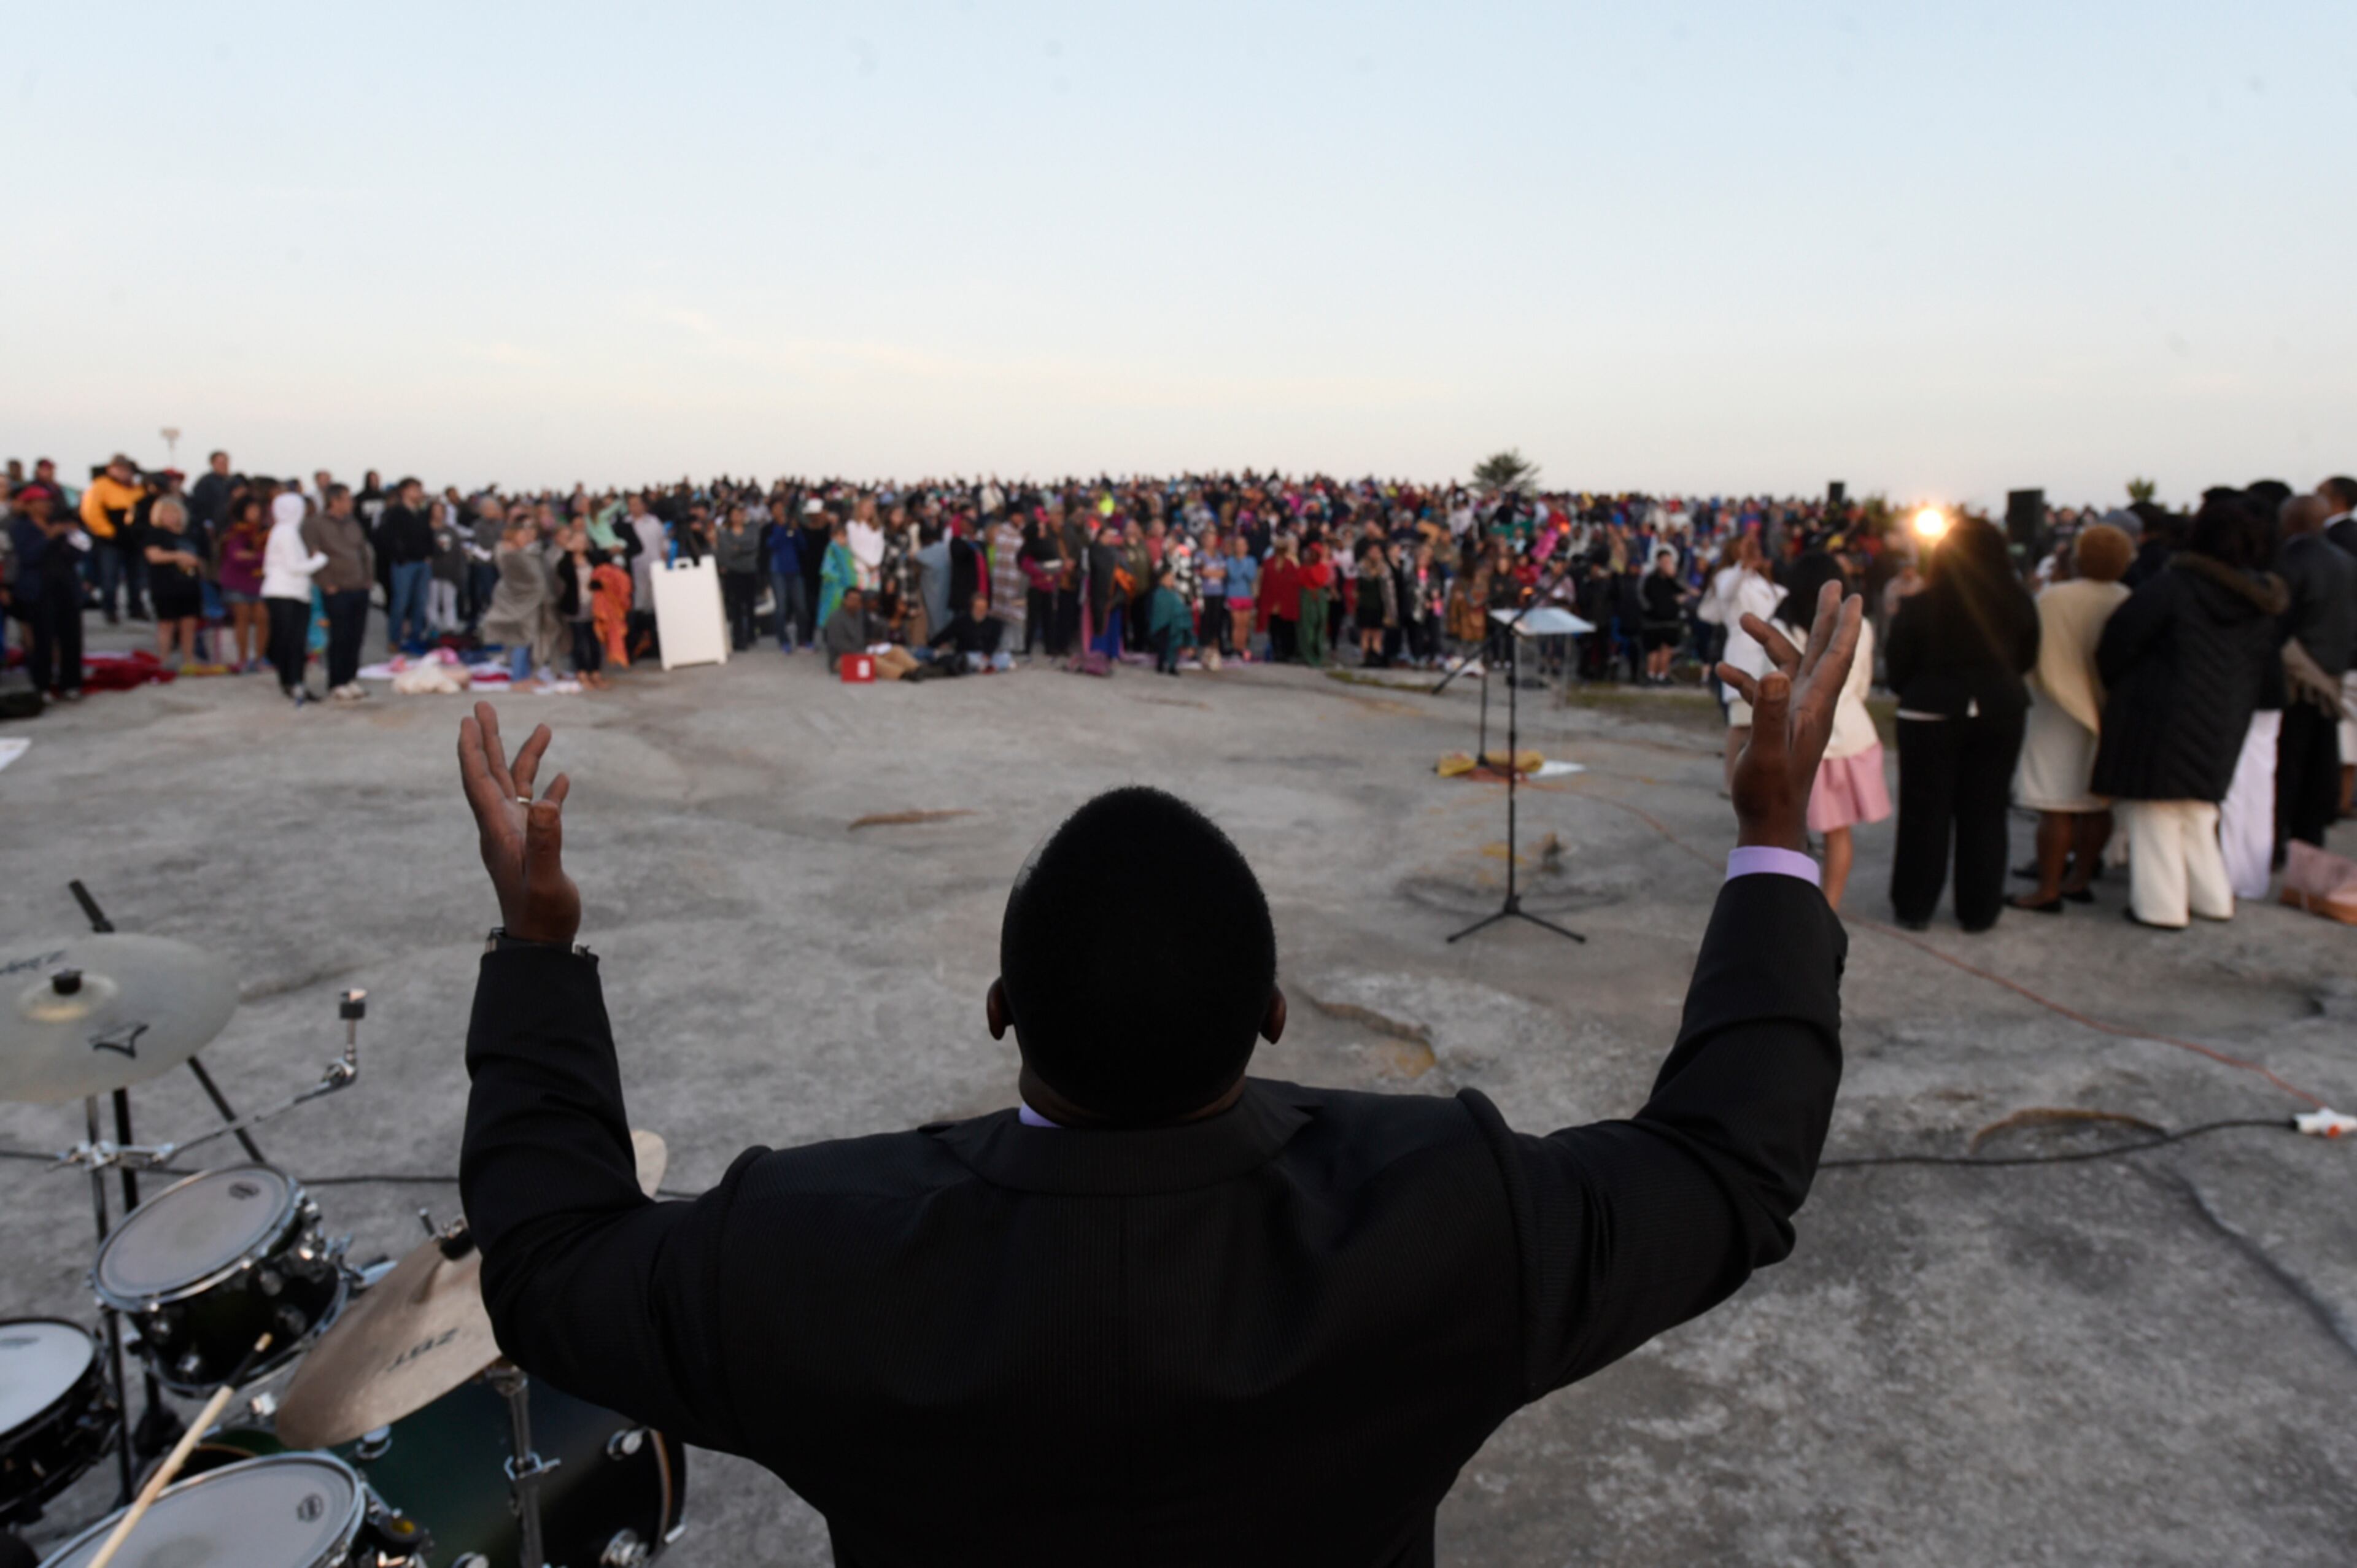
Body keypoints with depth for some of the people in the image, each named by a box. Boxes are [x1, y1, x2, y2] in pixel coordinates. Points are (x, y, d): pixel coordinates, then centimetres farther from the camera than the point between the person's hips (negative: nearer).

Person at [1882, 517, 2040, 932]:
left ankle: (1914, 906, 14)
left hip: (1931, 715, -2)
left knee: (1925, 813, 8)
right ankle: (1979, 910, 18)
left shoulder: (1918, 606, -14)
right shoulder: (2019, 604, -6)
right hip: (2000, 714, 2)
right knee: (1986, 813, 11)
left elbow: (1897, 669, -6)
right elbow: (2026, 661, 8)